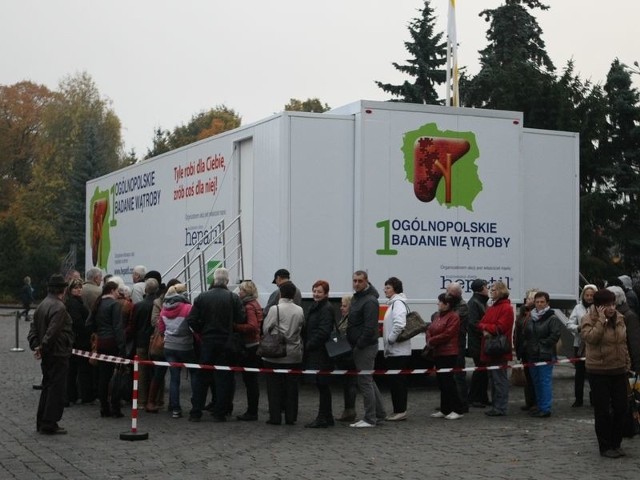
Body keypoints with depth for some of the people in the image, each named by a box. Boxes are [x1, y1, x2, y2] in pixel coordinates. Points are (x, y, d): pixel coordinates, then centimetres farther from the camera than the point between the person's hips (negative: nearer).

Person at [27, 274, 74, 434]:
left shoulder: (42, 305, 12)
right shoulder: (59, 307, -18)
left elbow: (33, 329, 11)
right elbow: (53, 331, -24)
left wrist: (36, 346, 2)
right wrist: (43, 347, -13)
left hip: (47, 355, 9)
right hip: (58, 354, -9)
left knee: (47, 388, 17)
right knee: (57, 389, -2)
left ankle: (42, 423, 22)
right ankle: (49, 425, -1)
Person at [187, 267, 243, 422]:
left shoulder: (202, 297, -2)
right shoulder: (234, 298, -7)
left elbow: (191, 320, -6)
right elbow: (240, 321, -11)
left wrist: (201, 332, 9)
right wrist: (229, 330, 7)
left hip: (207, 342, 2)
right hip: (226, 343, -1)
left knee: (201, 378, 10)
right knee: (224, 378, 6)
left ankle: (195, 413, 10)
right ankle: (219, 413, 5)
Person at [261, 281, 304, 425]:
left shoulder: (275, 309, -12)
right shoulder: (300, 310, 0)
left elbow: (265, 328, -6)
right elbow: (303, 330, 6)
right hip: (294, 355, 4)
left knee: (274, 387, 4)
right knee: (291, 386, 9)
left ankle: (275, 417, 4)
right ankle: (291, 417, 11)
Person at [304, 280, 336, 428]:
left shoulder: (326, 309, -13)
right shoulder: (315, 307, 18)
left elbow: (323, 332, -21)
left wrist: (309, 345, -15)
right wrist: (307, 346, 10)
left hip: (321, 353, -10)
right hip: (314, 353, 10)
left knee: (322, 385, -6)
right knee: (322, 385, 13)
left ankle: (323, 418, -2)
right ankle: (327, 417, 19)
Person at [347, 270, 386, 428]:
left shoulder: (370, 301, -16)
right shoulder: (356, 298, 16)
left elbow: (369, 328, -23)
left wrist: (359, 344, -20)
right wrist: (351, 342, 13)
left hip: (366, 347, -10)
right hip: (358, 346, 10)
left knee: (364, 381, -6)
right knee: (368, 381, 16)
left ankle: (370, 419, -1)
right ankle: (379, 413, 25)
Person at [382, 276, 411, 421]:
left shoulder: (398, 303, -13)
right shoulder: (393, 303, 18)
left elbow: (399, 324, -27)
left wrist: (391, 339, -18)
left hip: (398, 351, -10)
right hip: (393, 351, 10)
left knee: (397, 381, -7)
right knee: (394, 381, 11)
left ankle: (400, 411, -3)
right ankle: (398, 411, 16)